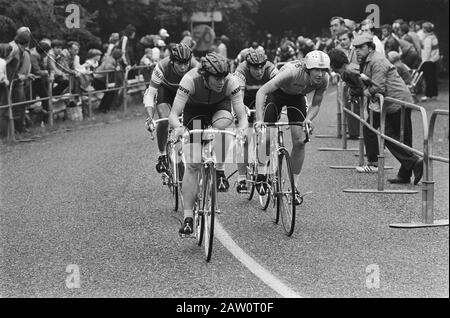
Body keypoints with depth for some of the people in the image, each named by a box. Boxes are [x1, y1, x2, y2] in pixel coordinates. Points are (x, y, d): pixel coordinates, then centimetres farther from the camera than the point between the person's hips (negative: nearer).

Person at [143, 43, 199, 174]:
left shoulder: (196, 67, -33)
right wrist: (150, 117, -49)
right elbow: (149, 94, -34)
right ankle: (162, 155, -6)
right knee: (164, 119, -24)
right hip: (166, 89, -1)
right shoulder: (162, 67, -35)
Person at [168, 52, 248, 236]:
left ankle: (219, 171, -12)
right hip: (195, 108, -1)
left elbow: (242, 116, -33)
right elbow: (173, 114, -38)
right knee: (192, 165, -11)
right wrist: (178, 127, -60)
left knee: (221, 125, -37)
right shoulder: (190, 80, -37)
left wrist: (242, 129, -56)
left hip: (220, 105, 1)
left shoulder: (231, 83, -33)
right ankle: (188, 217, -4)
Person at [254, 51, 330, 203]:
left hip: (297, 97, 3)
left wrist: (308, 119, -34)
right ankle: (261, 172, 12)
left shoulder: (324, 80, -28)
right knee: (266, 137, -14)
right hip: (277, 94, -3)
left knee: (299, 142, -9)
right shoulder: (292, 71, -41)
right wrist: (259, 119, -52)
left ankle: (294, 186, 3)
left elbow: (316, 104, -13)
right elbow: (261, 91, -43)